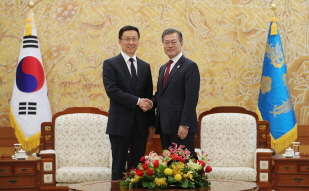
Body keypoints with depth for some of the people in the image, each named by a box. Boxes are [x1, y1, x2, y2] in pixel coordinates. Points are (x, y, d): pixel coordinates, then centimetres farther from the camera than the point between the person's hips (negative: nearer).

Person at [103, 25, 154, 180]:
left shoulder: (145, 66, 13)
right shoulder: (110, 64, -1)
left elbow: (149, 97, 13)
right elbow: (112, 90, -14)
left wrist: (151, 124, 9)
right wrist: (137, 101, -17)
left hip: (141, 125, 4)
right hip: (120, 124, -4)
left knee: (138, 167, 7)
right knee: (119, 167, 1)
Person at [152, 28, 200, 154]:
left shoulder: (190, 66, -7)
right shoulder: (163, 68, 20)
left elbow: (191, 98, -13)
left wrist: (185, 125, -19)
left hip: (181, 126, -8)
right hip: (164, 126, 8)